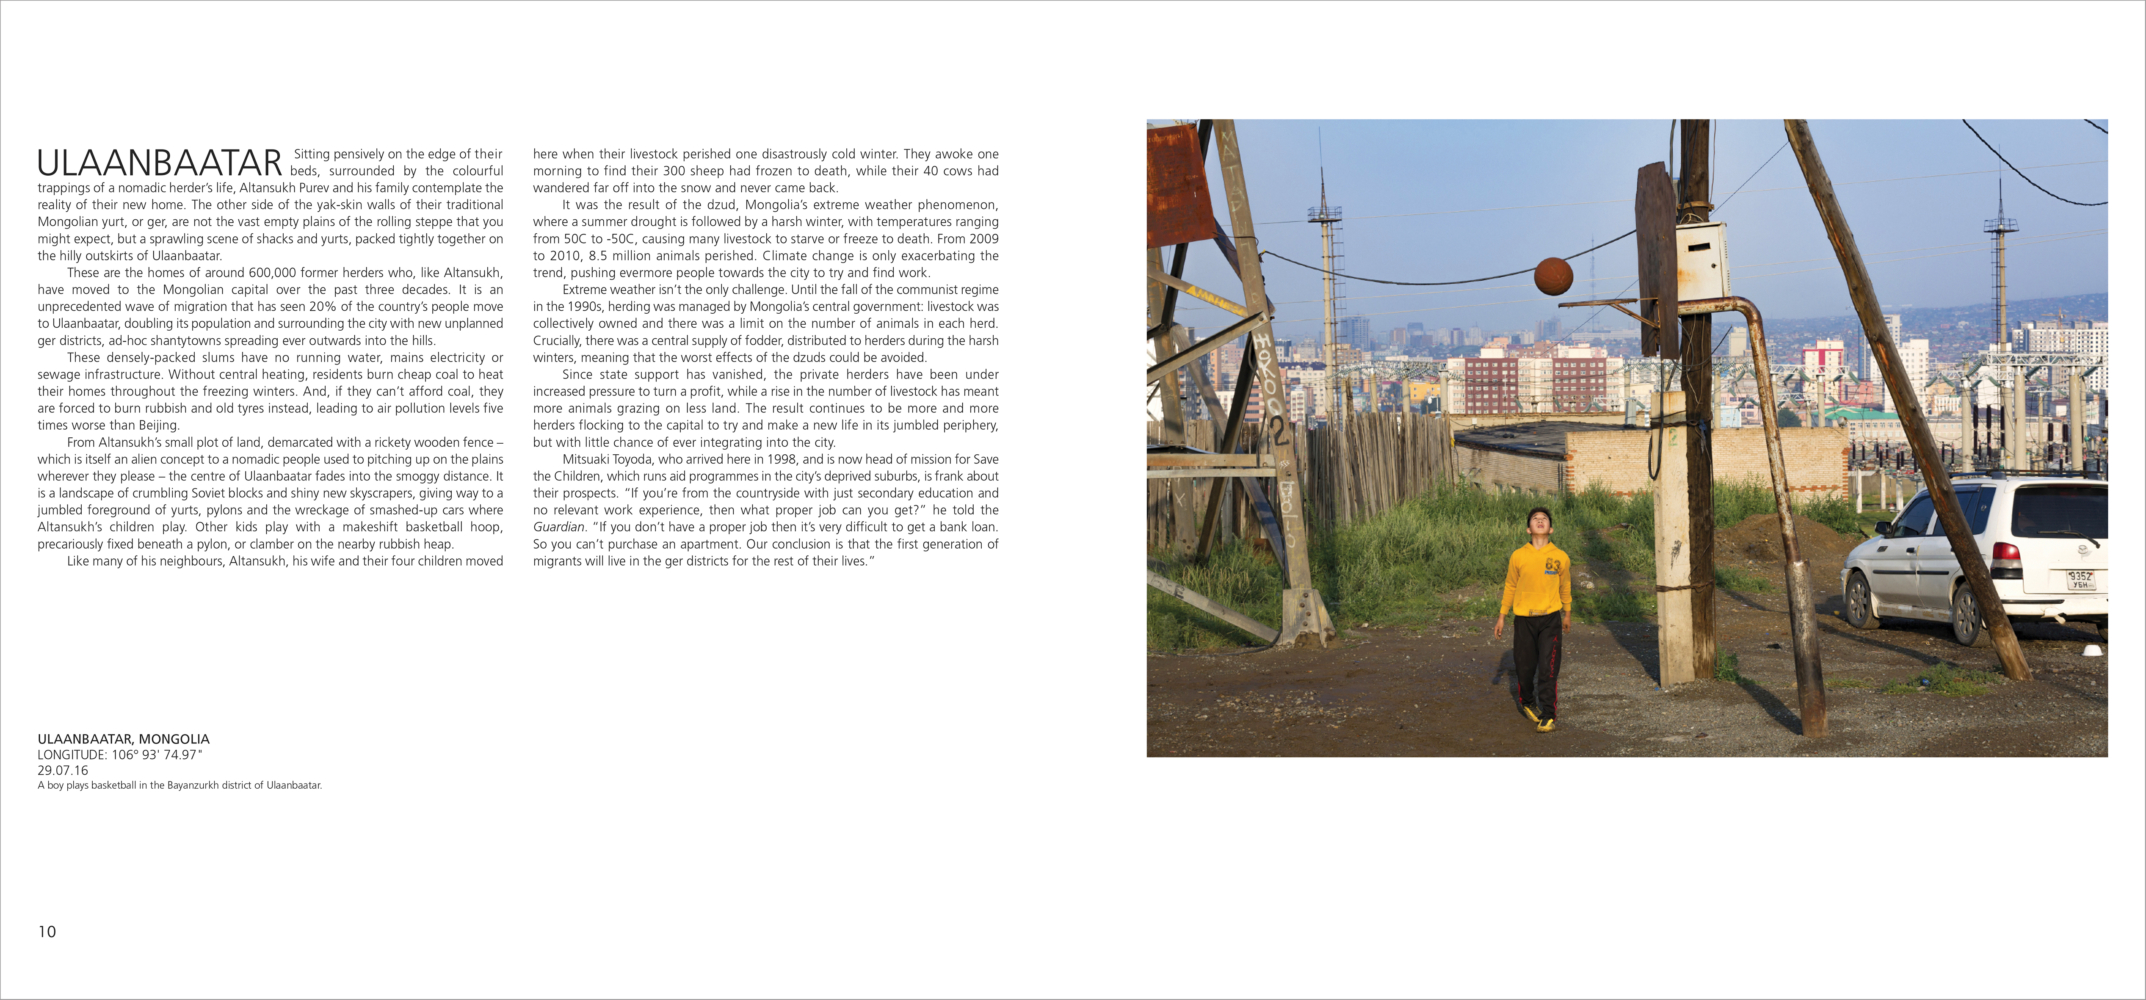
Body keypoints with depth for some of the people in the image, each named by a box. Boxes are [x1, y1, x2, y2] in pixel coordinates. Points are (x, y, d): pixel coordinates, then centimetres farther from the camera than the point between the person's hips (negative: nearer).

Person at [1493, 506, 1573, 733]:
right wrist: (1501, 617, 11)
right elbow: (1510, 587, 9)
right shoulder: (1518, 556, -1)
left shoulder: (1560, 557, -1)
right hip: (1524, 619, 1)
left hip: (1550, 619, -1)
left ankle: (1549, 716, 0)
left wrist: (1567, 614, 23)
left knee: (1548, 669, -7)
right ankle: (1528, 703, 35)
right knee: (1525, 667, 8)